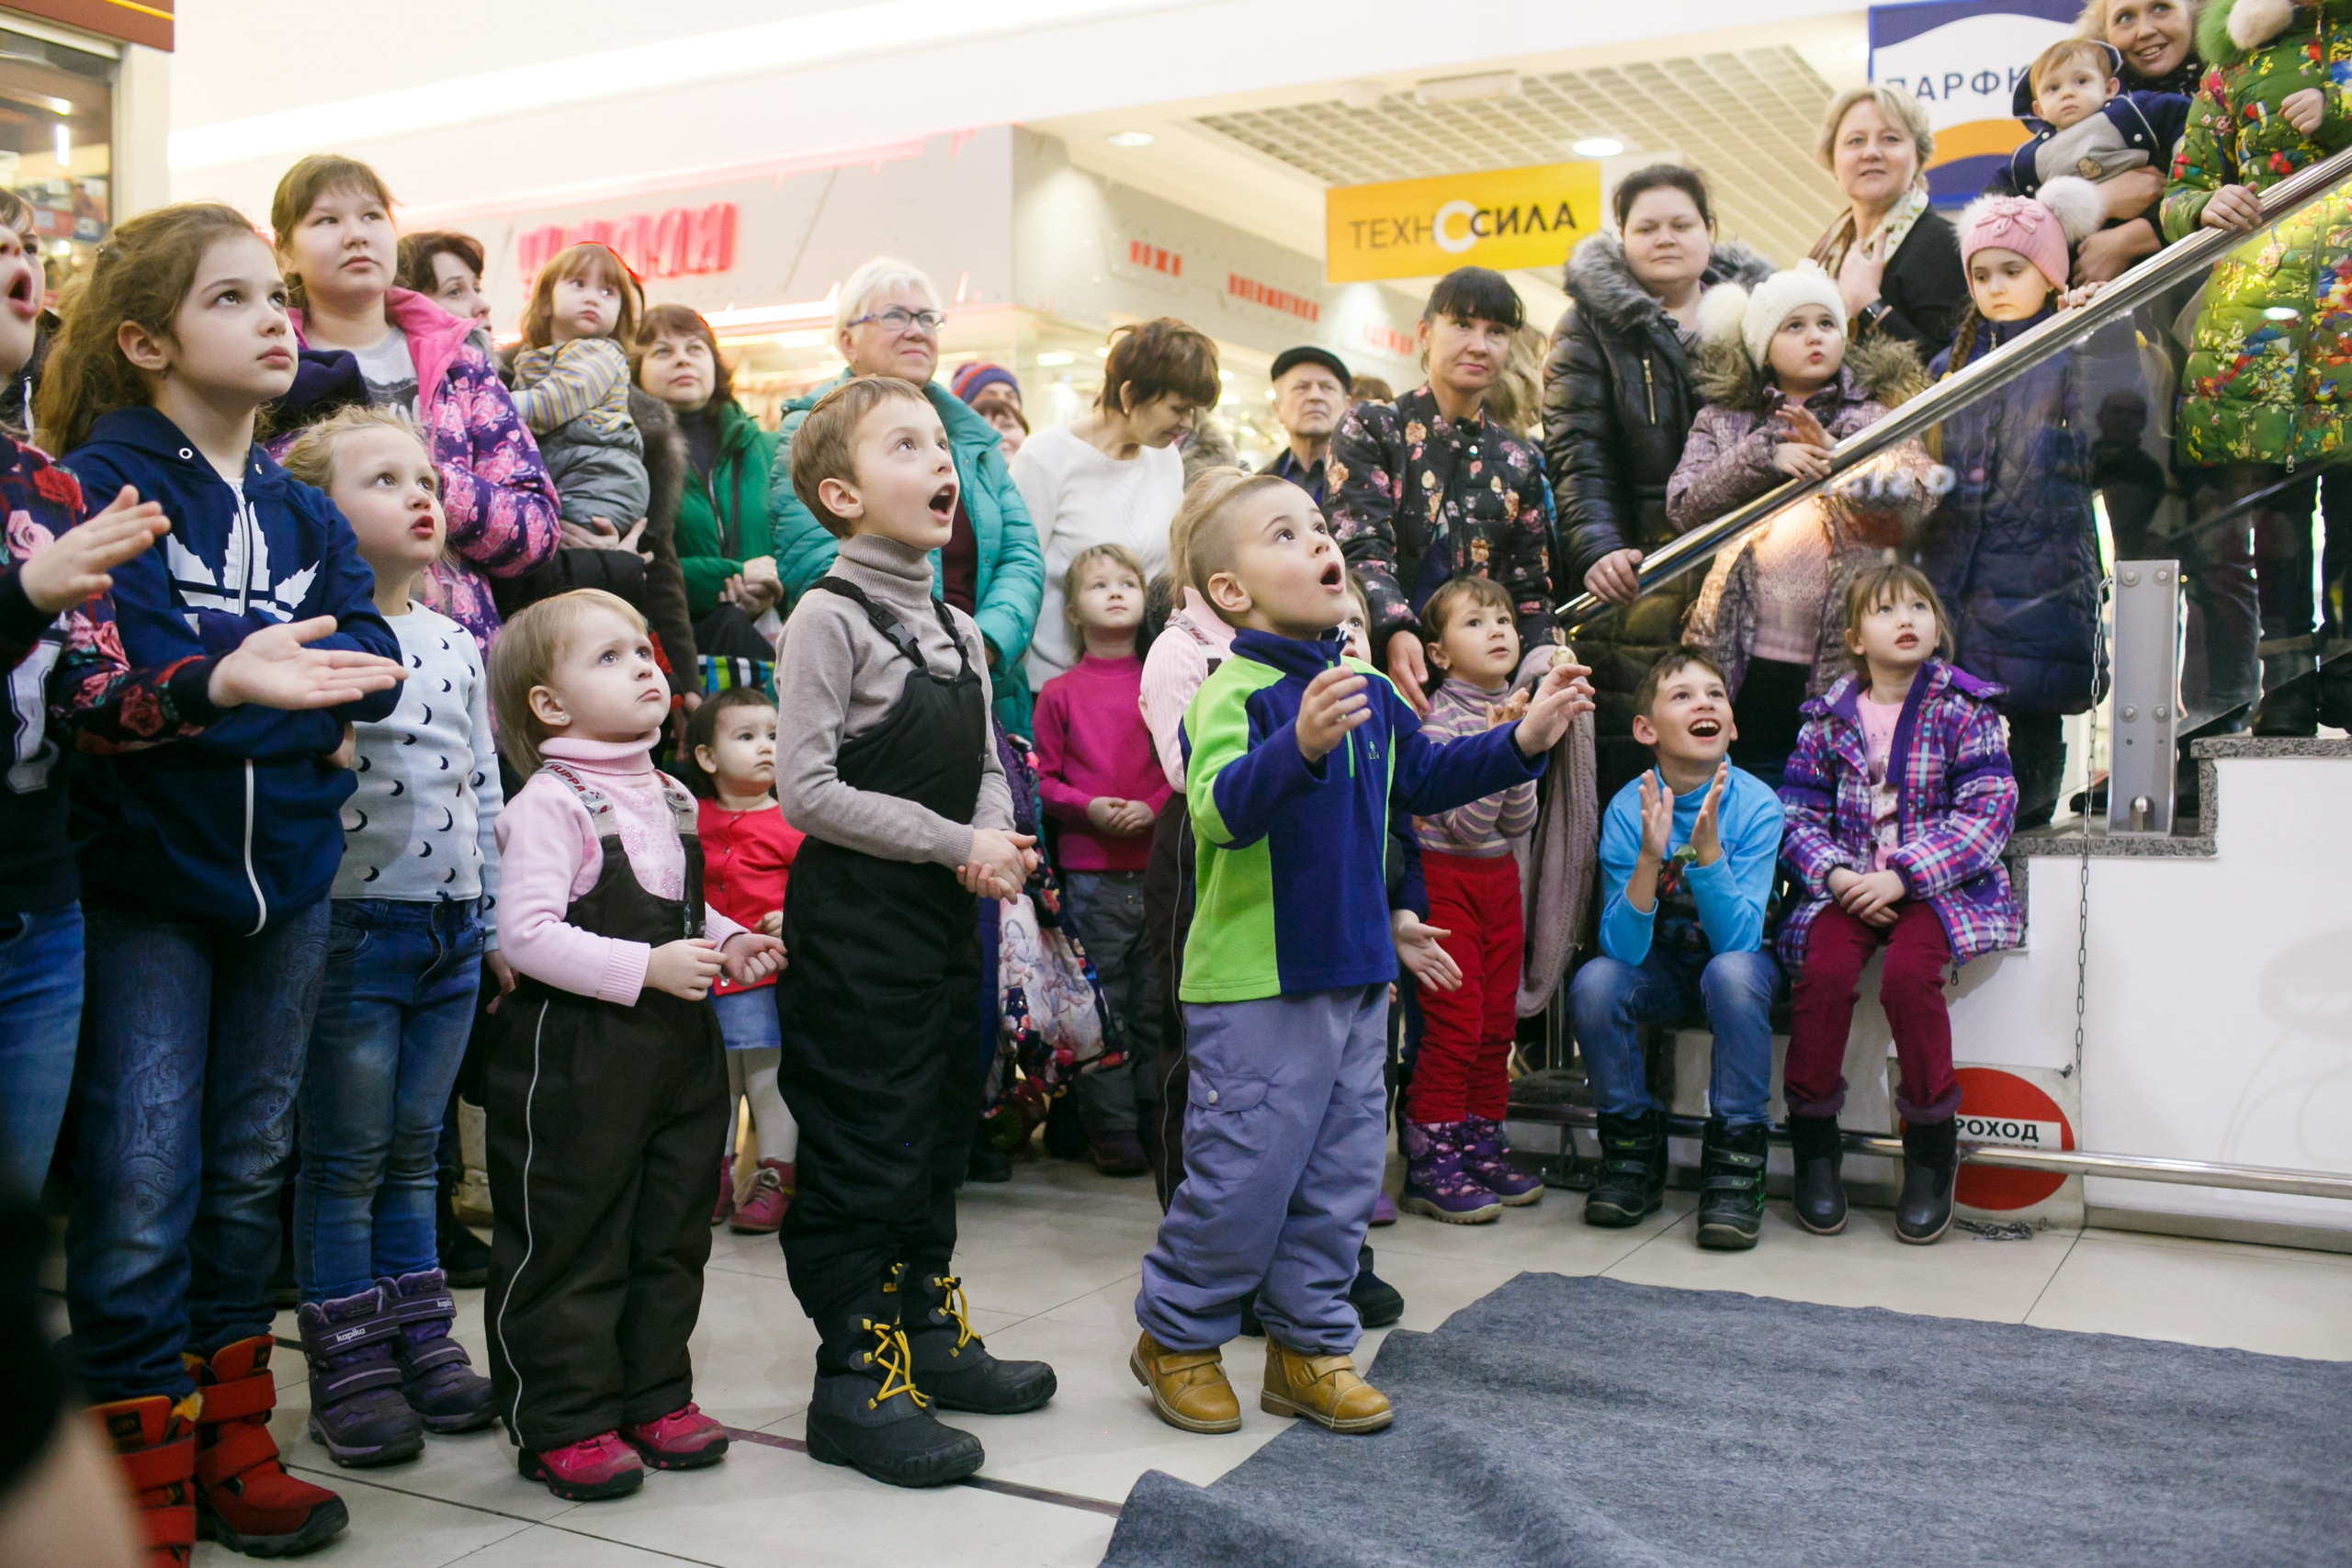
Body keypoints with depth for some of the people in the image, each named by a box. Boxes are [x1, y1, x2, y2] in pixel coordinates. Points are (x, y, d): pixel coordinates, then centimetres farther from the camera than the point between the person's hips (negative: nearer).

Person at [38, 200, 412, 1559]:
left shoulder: (304, 509, 9)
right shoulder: (102, 484, -9)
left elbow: (376, 665, -2)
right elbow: (117, 680, -21)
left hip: (288, 874, 6)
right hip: (145, 879, -5)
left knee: (253, 1167, 13)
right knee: (143, 1180, -3)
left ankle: (234, 1445, 26)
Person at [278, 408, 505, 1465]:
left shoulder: (457, 644, 11)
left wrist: (501, 921, 14)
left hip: (454, 932, 6)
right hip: (353, 927, -6)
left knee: (414, 1150, 16)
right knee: (345, 1159, 4)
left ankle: (422, 1340, 26)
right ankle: (348, 1370, 15)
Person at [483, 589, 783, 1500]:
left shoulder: (669, 799, 11)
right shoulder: (548, 804, -14)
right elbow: (526, 932, -22)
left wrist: (730, 945, 5)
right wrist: (647, 967, -24)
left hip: (678, 1048, 8)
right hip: (577, 1053, -8)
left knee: (671, 1235, 16)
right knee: (570, 1244, 2)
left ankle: (656, 1394, 30)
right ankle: (563, 1424, 15)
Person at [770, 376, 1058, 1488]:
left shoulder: (957, 629, 12)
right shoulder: (829, 616, -12)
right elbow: (806, 789, -18)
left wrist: (1001, 840, -7)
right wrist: (955, 844, -18)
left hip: (943, 915, 8)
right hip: (853, 917, -8)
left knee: (940, 1129, 17)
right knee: (862, 1145, -2)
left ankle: (928, 1330, 32)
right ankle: (856, 1377, 9)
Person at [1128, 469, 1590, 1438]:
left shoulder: (1368, 694, 9)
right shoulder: (1233, 695, -15)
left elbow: (1425, 778, 24)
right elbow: (1219, 811, -30)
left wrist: (1524, 740, 14)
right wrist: (1301, 744, -46)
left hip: (1355, 976, 8)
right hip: (1254, 987, -8)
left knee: (1340, 1176, 14)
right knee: (1243, 1176, 0)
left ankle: (1309, 1346, 27)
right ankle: (1176, 1335, 20)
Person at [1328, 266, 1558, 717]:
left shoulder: (1520, 464, 17)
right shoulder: (1371, 428, 6)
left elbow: (1530, 593, 14)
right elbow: (1360, 548, -8)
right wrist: (1395, 632, -28)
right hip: (1382, 667, -4)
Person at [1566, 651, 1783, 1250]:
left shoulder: (1755, 805, -19)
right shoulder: (1628, 809, -15)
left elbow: (1736, 939, -26)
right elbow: (1622, 947, -22)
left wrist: (1707, 850, -38)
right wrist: (1649, 858, -37)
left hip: (1738, 962, -1)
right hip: (1661, 969, 2)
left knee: (1732, 973, -35)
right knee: (1594, 982, -29)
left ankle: (1735, 1160, -19)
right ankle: (1634, 1150, -6)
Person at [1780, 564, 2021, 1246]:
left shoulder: (1964, 709, 1)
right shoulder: (1829, 716, 9)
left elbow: (1987, 811, -8)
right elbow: (1798, 814, 8)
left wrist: (1902, 876, -18)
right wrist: (1836, 875, -12)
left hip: (1941, 884, -2)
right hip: (1847, 886, 2)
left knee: (1908, 975, -30)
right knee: (1823, 972, -27)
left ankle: (1931, 1149, -9)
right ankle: (1814, 1142, -8)